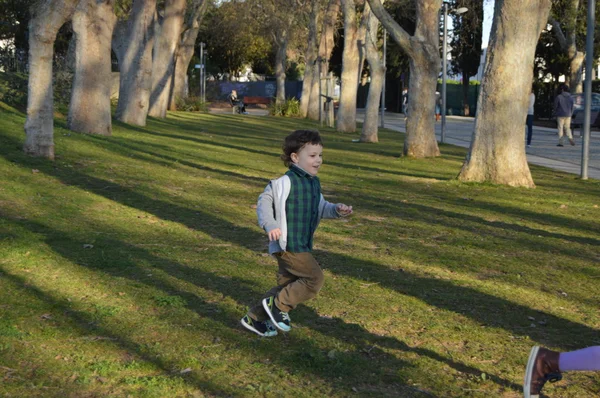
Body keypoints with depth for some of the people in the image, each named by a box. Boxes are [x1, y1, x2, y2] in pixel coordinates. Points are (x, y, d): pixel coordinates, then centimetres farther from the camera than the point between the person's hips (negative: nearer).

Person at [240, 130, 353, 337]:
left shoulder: (314, 183, 12)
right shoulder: (286, 182, -16)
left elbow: (320, 208, 21)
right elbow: (264, 200, -15)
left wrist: (337, 210, 2)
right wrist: (270, 225, -28)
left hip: (302, 245, 10)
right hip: (288, 244, -10)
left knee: (287, 285, 16)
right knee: (315, 278, -14)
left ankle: (255, 318, 28)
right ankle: (278, 305, 0)